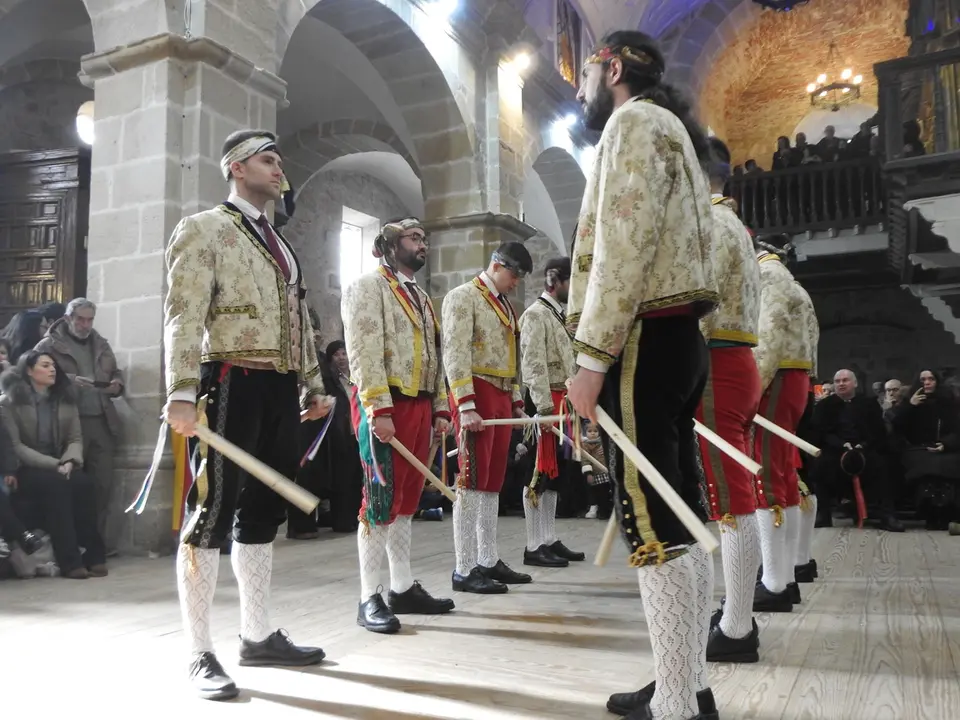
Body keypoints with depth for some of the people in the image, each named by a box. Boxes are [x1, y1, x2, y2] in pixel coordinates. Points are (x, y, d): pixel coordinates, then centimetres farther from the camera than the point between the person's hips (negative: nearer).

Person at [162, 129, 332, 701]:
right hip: (232, 384, -7)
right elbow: (184, 315, -10)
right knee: (213, 511, -5)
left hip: (281, 390, 8)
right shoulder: (202, 229, 1)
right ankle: (202, 655, 4)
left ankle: (258, 636, 21)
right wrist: (182, 392, -20)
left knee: (264, 512, 11)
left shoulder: (282, 244, 23)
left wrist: (314, 387, 19)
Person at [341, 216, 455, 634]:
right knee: (380, 500, -7)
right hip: (384, 405, -8)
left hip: (419, 406, 8)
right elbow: (364, 352, -14)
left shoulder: (421, 297, 22)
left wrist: (440, 409, 14)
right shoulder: (368, 286, -3)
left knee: (407, 500, 10)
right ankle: (369, 598, -1)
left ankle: (403, 589, 18)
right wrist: (379, 408, -22)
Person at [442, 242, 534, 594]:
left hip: (501, 398, 8)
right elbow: (455, 354, -15)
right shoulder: (462, 296, -5)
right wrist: (465, 406, -21)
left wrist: (517, 401, 18)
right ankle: (464, 570, -4)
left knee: (493, 483, 10)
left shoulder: (505, 305, 21)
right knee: (472, 482, -8)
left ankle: (489, 562, 16)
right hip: (477, 395, -8)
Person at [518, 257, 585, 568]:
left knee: (556, 472, 11)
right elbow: (534, 364, -17)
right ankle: (534, 546, -2)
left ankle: (550, 540, 18)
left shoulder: (562, 316, 21)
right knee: (541, 473, -6)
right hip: (547, 402, -9)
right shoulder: (535, 314, -8)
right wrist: (544, 407, -23)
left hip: (565, 402, 9)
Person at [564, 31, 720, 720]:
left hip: (644, 340, -10)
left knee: (653, 526, -9)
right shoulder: (670, 130, 27)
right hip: (678, 338, 10)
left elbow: (624, 245, -17)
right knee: (678, 521, 10)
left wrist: (591, 356, -18)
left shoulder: (634, 121, -3)